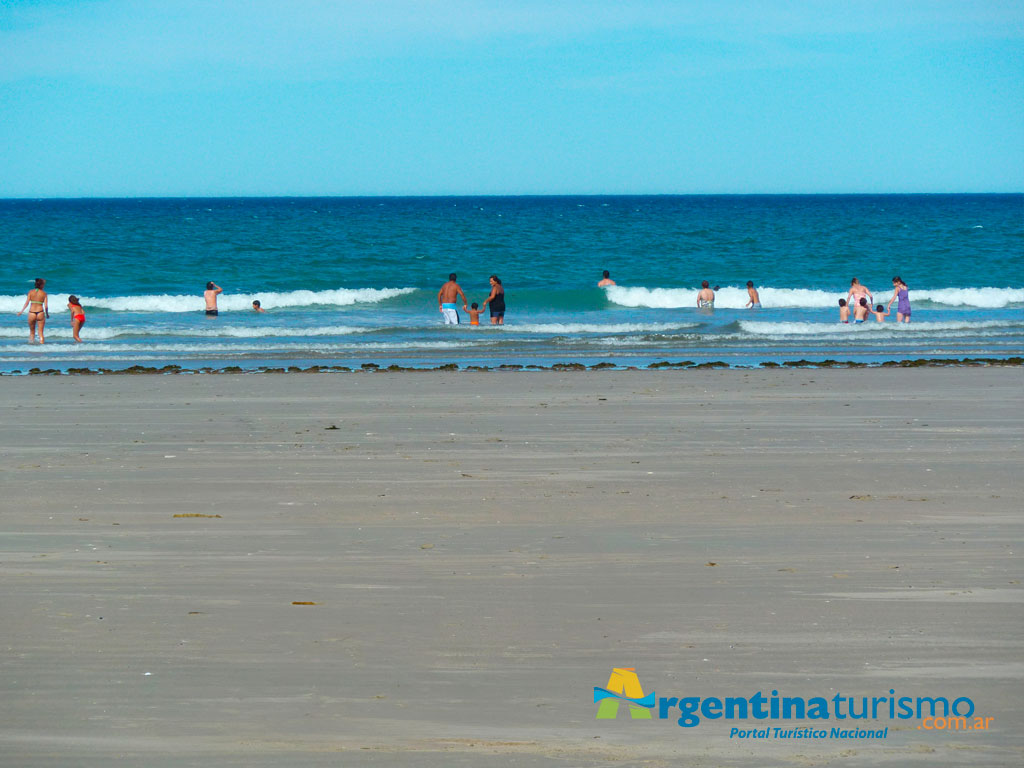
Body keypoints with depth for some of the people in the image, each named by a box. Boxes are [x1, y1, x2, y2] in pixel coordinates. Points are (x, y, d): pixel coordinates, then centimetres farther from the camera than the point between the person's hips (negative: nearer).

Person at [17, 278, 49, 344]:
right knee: (40, 332, 4)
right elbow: (46, 306, -4)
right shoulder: (44, 293, -1)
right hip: (40, 312, -2)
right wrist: (47, 314, 11)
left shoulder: (31, 292, 3)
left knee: (32, 332, 18)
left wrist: (21, 311, -3)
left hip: (31, 313, 2)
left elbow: (27, 302, -6)